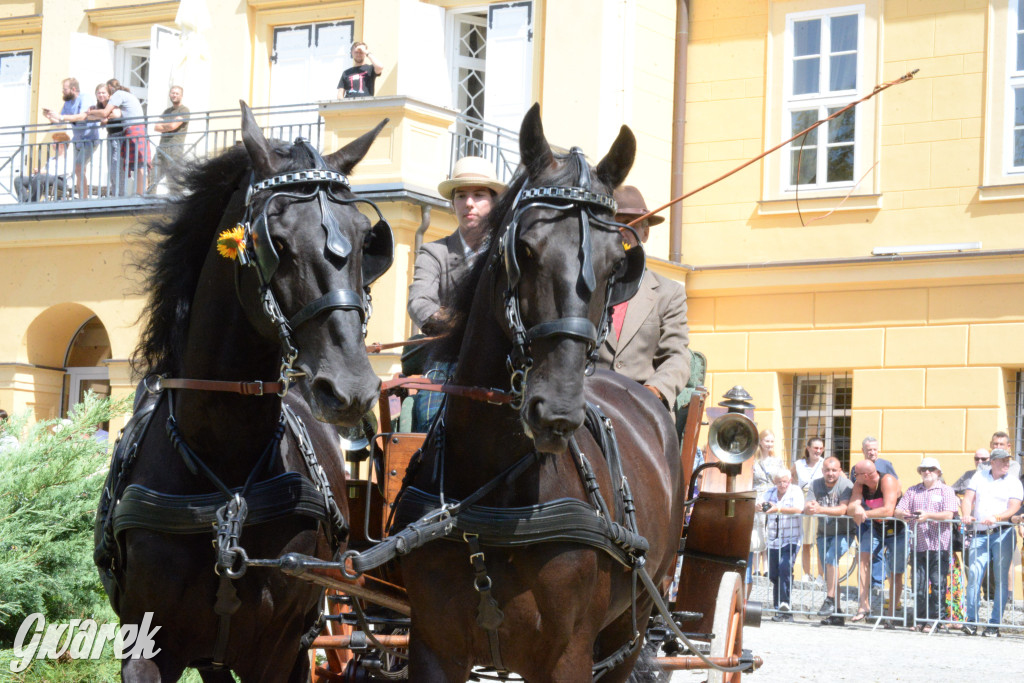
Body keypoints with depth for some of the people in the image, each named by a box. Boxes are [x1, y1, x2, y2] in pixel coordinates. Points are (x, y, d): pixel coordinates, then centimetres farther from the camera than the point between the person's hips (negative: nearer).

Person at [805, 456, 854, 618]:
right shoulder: (816, 484, 1)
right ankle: (836, 609, 15)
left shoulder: (845, 485, -13)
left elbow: (843, 509, -26)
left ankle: (830, 600, -22)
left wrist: (820, 509, -38)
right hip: (823, 533, 6)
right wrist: (809, 508, -32)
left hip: (843, 533, -6)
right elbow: (807, 508, -7)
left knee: (830, 558, -27)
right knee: (826, 568, 6)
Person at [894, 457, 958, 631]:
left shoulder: (946, 490, 5)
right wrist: (903, 514, -14)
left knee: (938, 584, -4)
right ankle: (920, 619, 13)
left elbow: (948, 515, -8)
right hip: (919, 544, 4)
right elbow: (898, 510, 10)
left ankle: (935, 619, 1)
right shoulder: (912, 491, 18)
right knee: (918, 584, 4)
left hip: (939, 545, -4)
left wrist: (928, 515, -20)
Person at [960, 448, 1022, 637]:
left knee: (1001, 577, -4)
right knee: (974, 573, -10)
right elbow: (968, 499, 9)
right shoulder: (979, 477, 15)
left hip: (1003, 534, -1)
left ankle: (995, 623, -2)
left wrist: (996, 518, -20)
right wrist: (966, 515, -11)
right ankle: (971, 621, -7)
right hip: (980, 534, 1)